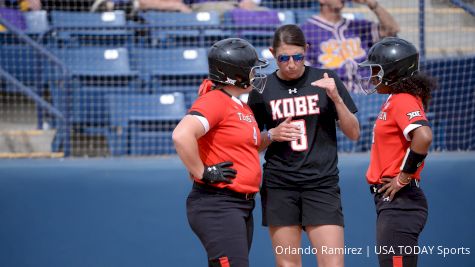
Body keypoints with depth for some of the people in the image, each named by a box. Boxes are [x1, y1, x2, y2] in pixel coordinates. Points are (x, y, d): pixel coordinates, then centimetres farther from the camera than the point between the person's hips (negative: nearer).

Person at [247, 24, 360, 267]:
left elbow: (353, 133, 4)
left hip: (322, 184, -1)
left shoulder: (325, 81, 3)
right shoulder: (262, 89, 4)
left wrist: (336, 98, -11)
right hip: (279, 186, 1)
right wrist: (272, 135, -9)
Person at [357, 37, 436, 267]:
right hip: (393, 203, 11)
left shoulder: (402, 101, -14)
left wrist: (404, 177, -21)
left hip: (399, 202, -11)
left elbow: (423, 137, -30)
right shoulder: (395, 100, 15)